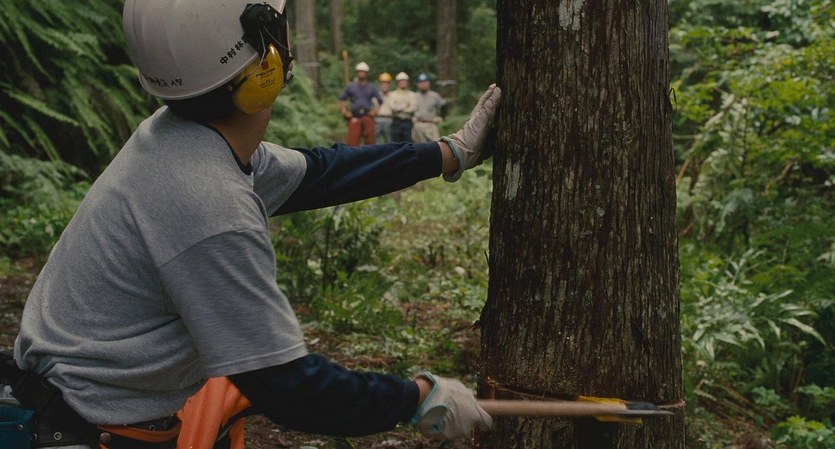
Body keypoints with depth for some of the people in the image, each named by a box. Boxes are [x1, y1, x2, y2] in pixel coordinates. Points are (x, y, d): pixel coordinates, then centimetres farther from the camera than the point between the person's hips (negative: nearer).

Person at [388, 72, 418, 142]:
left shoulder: (412, 94, 9)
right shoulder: (392, 94, 10)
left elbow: (413, 108, -5)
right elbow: (392, 106, -6)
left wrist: (399, 108, -6)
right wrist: (405, 106, -5)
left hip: (408, 121, 0)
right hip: (396, 121, 0)